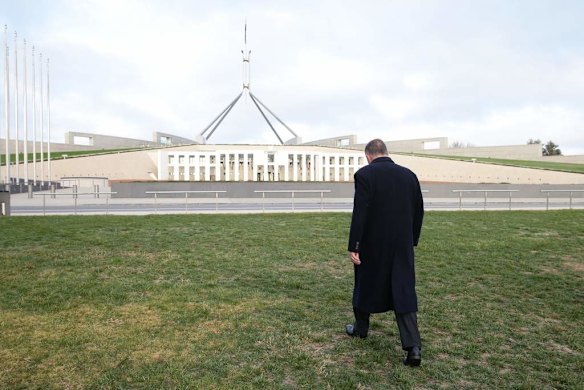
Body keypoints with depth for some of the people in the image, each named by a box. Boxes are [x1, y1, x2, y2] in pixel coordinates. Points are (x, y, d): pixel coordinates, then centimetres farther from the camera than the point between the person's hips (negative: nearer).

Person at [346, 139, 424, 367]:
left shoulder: (364, 174, -11)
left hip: (372, 243, -3)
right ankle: (413, 347, -2)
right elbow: (418, 212, 9)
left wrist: (353, 247, -13)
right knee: (404, 292, 6)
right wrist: (412, 241, 19)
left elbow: (359, 213, -16)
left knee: (365, 284, 17)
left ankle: (361, 328, 37)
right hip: (402, 245, 3)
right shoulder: (409, 175, 5)